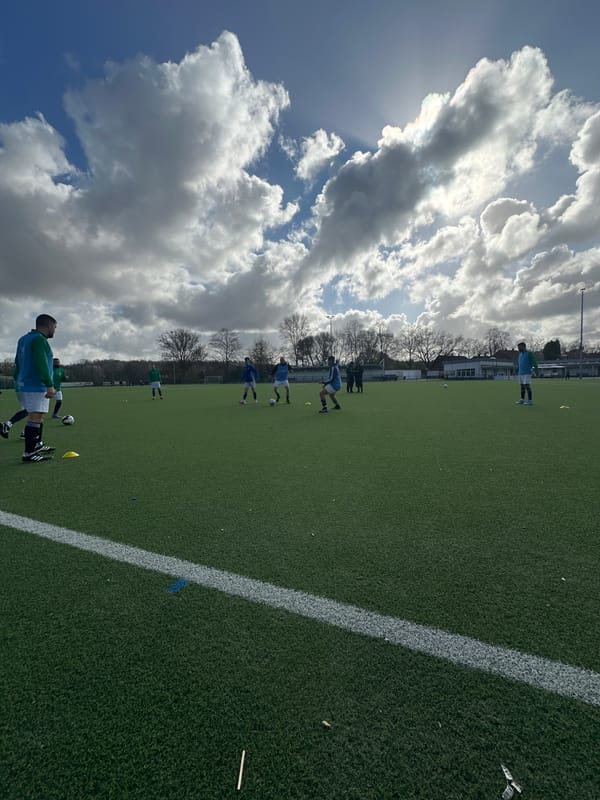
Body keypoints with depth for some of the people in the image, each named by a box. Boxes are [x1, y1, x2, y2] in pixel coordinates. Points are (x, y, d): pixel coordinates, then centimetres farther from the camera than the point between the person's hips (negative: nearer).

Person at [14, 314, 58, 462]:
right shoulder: (39, 339, -12)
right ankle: (29, 453, -9)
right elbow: (41, 364, -22)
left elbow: (17, 363, 23)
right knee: (35, 417, -9)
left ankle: (38, 445, 27)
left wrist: (17, 381, 27)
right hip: (36, 387, -10)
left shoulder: (23, 339, 18)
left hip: (23, 386, 10)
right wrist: (50, 385, -23)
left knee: (37, 416, 18)